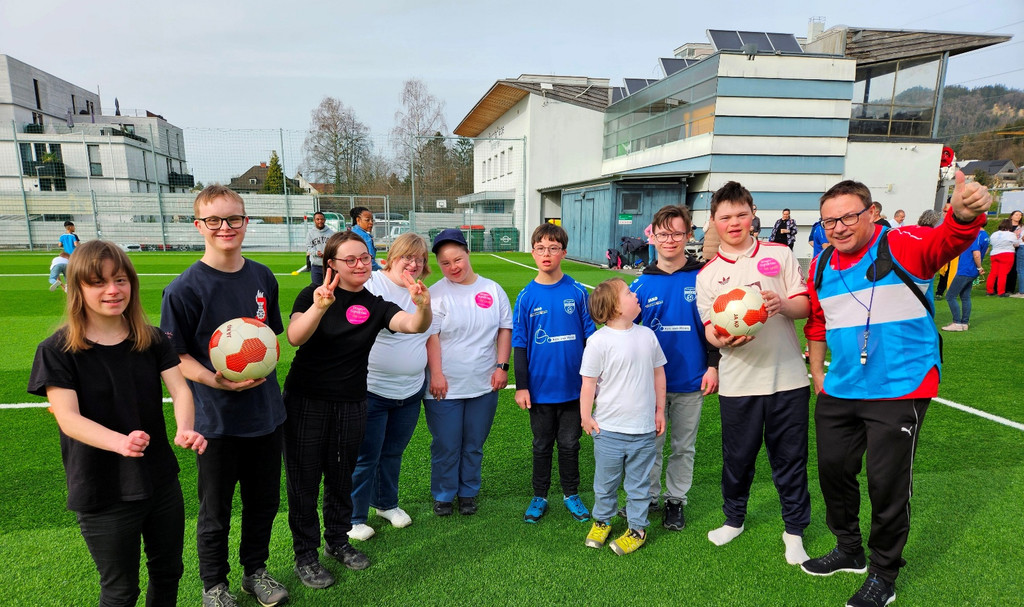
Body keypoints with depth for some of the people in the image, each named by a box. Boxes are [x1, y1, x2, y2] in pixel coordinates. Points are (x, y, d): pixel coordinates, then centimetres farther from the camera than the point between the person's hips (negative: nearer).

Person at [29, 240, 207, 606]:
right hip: (103, 494, -3)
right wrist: (119, 442, -39)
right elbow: (68, 418, -20)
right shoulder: (58, 351, -11)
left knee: (168, 573, 19)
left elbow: (179, 388, -11)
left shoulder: (152, 341, -1)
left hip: (161, 480, 4)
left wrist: (185, 429, -33)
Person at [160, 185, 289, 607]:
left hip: (265, 410, 4)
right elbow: (176, 356, -10)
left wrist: (266, 361, 0)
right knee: (215, 512, 14)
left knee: (263, 500, 18)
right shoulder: (184, 289, -14)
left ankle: (256, 571, 42)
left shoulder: (262, 277, 1)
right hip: (216, 418, -4)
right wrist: (215, 381, -25)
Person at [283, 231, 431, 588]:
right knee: (304, 479, 8)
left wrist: (423, 305, -42)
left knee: (341, 477, 17)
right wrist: (319, 307, -43)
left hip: (351, 404, 2)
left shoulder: (375, 305, -2)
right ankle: (305, 554, 26)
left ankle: (337, 541, 38)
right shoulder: (313, 294, -7)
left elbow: (414, 326, -19)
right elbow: (295, 337, -24)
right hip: (305, 401, -2)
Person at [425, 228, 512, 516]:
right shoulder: (436, 293, -5)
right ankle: (443, 495, 29)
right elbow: (431, 336, -9)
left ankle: (468, 493, 34)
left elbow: (505, 329, 6)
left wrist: (501, 366, 0)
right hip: (445, 385, -2)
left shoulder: (493, 290, 3)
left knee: (474, 445, 15)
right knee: (446, 445, 8)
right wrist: (436, 374, -14)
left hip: (484, 385, 3)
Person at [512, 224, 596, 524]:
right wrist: (521, 386, -3)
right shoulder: (527, 296, -5)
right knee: (542, 445, 15)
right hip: (540, 387, 0)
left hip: (573, 386, 0)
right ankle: (539, 497, 32)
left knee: (570, 444, 15)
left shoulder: (577, 291, -6)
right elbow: (519, 344, -1)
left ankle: (571, 494, 34)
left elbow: (590, 336, 1)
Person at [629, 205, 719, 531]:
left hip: (690, 381, -1)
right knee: (650, 443, 12)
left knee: (684, 446, 13)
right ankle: (648, 497, 29)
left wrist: (713, 366, -4)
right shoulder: (642, 284, -1)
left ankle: (676, 500, 30)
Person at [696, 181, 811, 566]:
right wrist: (722, 338, -22)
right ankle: (734, 519, 34)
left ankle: (794, 529, 28)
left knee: (790, 457, 9)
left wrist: (782, 304, -18)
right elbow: (709, 328, 0)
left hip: (787, 377, 0)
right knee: (737, 456, 12)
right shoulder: (708, 274, 5)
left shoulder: (780, 255, 5)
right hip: (738, 383, 0)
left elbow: (806, 305, 4)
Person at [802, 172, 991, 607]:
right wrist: (817, 372, 15)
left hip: (899, 392, -5)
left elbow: (946, 240, -33)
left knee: (887, 484, 3)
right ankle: (849, 551, 40)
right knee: (833, 469, 15)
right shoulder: (822, 267, 5)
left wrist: (965, 213, -54)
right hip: (839, 393, 6)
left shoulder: (902, 246, -11)